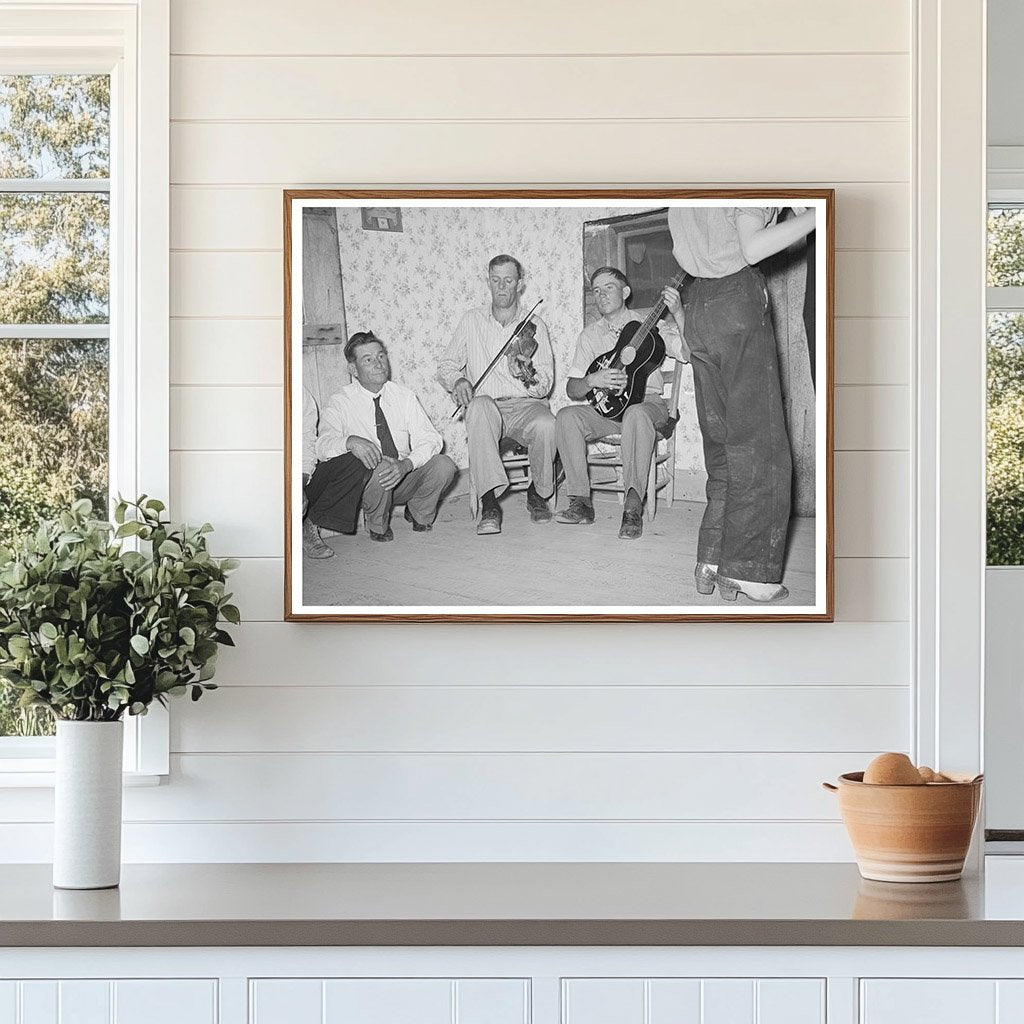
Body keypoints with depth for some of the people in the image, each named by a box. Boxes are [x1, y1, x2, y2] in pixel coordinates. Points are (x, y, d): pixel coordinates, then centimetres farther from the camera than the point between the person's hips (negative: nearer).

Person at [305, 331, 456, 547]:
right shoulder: (340, 404, -6)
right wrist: (351, 441, -46)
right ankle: (378, 526, -7)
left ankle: (420, 514, 6)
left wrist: (405, 464, -27)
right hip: (369, 481, -3)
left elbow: (428, 440, -5)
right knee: (378, 469, -37)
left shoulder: (404, 397, 4)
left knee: (443, 465, -23)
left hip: (404, 478, 3)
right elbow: (323, 445, -22)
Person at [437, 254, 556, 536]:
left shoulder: (534, 325, 9)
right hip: (487, 406, 0)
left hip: (526, 405, 0)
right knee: (480, 406, -38)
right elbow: (446, 365, 16)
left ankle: (537, 494, -5)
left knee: (546, 425, -36)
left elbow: (546, 384, 1)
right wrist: (457, 380, -8)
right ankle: (489, 504, -42)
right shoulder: (472, 320, 13)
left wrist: (528, 377, -22)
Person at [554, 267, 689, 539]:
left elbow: (690, 354, -10)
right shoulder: (590, 335, 15)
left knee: (637, 415, -39)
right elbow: (572, 389, 9)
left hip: (648, 402, -3)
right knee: (567, 417, -26)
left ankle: (633, 508, -43)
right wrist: (593, 380, -14)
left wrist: (678, 315, -24)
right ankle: (580, 502, -23)